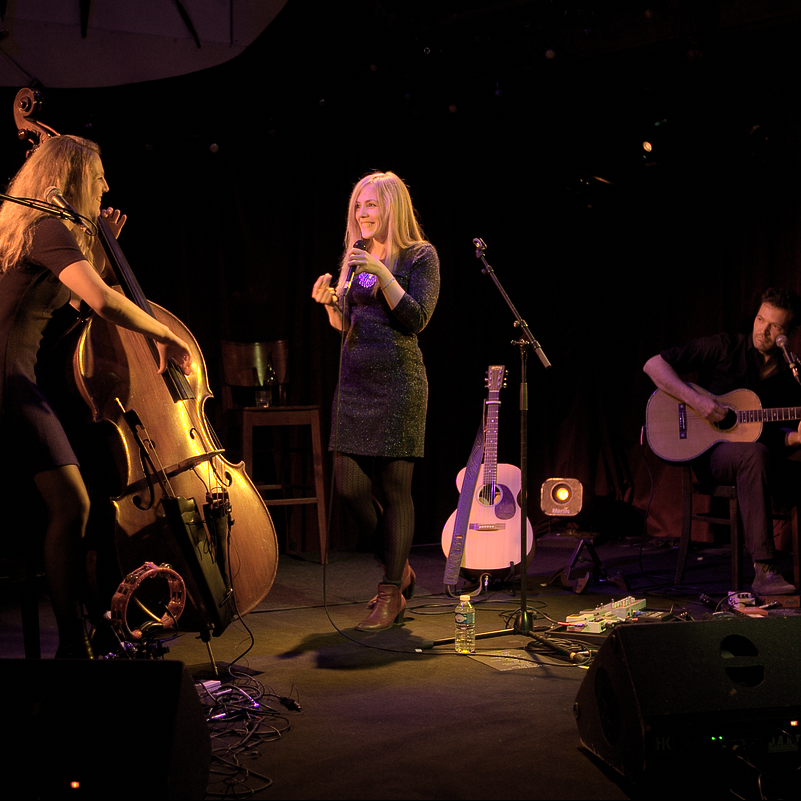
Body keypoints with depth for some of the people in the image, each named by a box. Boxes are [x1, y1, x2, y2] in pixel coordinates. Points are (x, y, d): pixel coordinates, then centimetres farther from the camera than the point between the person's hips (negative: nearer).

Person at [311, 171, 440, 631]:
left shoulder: (420, 256, -1)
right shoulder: (355, 259, 15)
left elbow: (417, 320, -12)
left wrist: (382, 274, -17)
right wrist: (331, 303, -1)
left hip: (398, 381, -6)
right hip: (355, 381, 6)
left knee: (394, 486, -4)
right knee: (350, 486, 2)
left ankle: (391, 593, 7)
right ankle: (400, 570, 22)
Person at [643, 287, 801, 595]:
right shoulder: (725, 347, -3)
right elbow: (654, 365, -8)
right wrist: (695, 399, -19)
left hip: (758, 459, 5)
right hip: (709, 452, -5)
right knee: (754, 453, -38)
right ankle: (764, 570, -41)